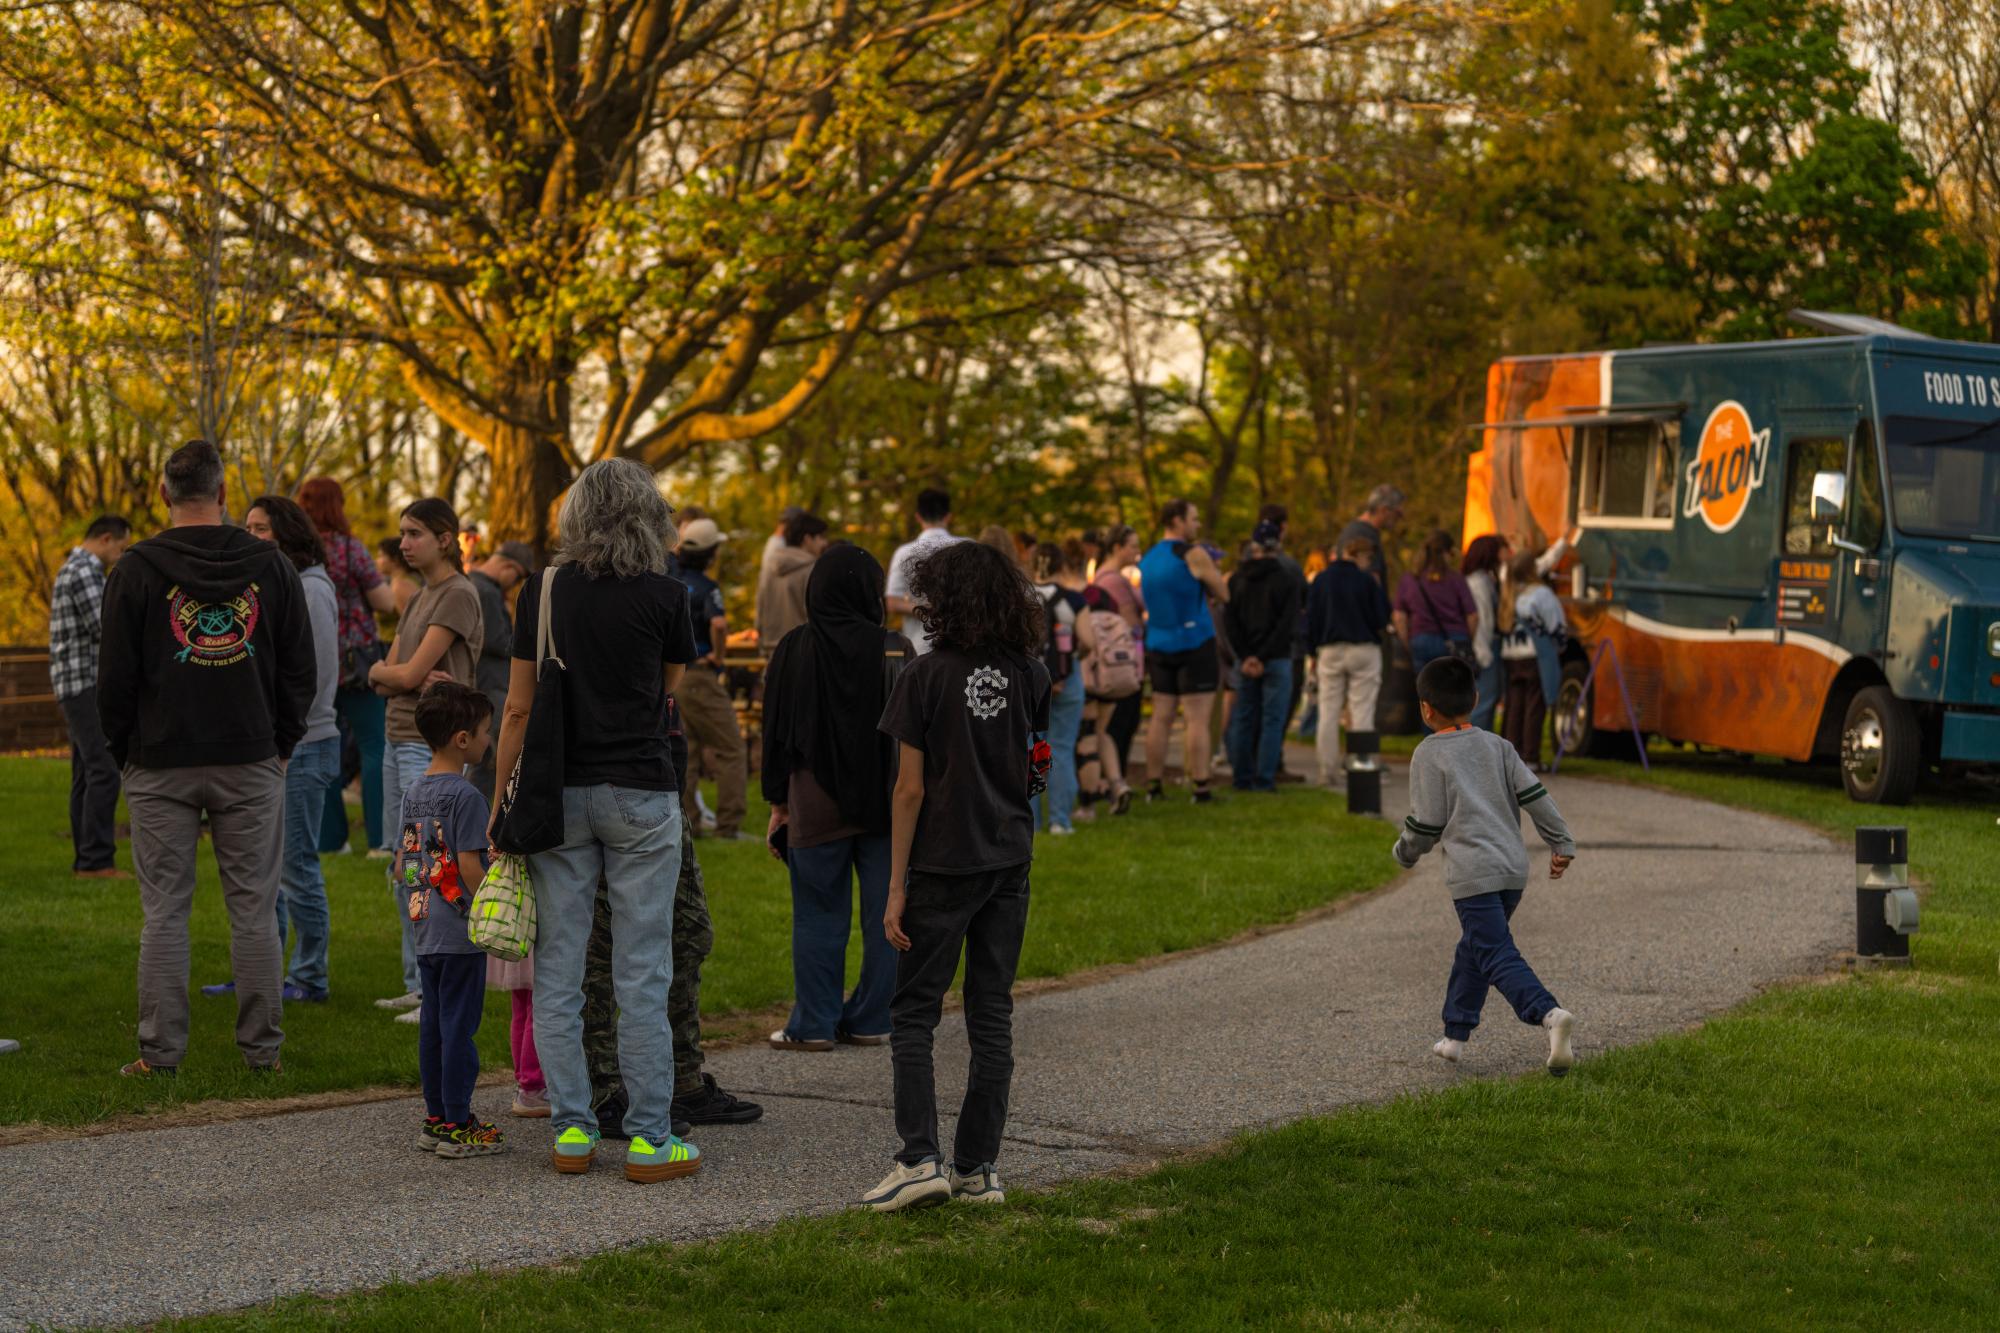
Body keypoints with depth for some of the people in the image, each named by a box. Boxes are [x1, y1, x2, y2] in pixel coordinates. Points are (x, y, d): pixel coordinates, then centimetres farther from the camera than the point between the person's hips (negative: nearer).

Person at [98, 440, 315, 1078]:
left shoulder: (137, 569, -5)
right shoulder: (271, 565, 1)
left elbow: (116, 674, -3)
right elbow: (301, 670, 5)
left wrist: (124, 751, 10)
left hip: (162, 763, -1)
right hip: (251, 762, 2)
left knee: (164, 911, 3)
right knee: (254, 908, 6)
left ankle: (160, 1052, 4)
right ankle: (263, 1048, 8)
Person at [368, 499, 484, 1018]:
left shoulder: (459, 596, -10)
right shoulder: (417, 600, 18)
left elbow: (407, 674, -14)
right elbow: (382, 677, 10)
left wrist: (386, 670, 6)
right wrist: (407, 676, -11)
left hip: (433, 747, -9)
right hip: (398, 741, 9)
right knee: (401, 875, 10)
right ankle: (418, 985, 17)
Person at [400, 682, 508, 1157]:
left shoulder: (414, 793, 10)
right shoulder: (465, 796, -15)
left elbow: (401, 867, 13)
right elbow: (470, 868, -19)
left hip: (427, 932, 8)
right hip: (461, 934, -8)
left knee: (434, 1024, 12)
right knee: (460, 1025, -3)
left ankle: (436, 1118, 19)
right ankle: (458, 1125, 0)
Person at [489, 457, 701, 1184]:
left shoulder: (541, 592, 1)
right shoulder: (665, 595, -3)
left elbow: (519, 708, 2)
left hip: (559, 791, 2)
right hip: (640, 790, -2)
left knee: (558, 968, 8)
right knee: (642, 973, 0)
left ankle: (571, 1131, 10)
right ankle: (648, 1139, 1)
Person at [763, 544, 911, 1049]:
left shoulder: (796, 649, -5)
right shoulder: (894, 651, -6)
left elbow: (777, 730, -1)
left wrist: (778, 804, 7)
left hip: (816, 805, 0)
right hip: (885, 804, 0)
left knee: (819, 914, 7)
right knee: (884, 914, 9)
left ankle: (814, 1024, 10)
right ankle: (870, 1020, 13)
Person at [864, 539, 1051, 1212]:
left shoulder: (927, 676, -12)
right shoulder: (1029, 674, 1)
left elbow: (910, 790, -11)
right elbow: (1034, 767, 5)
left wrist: (897, 886, -7)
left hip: (943, 864, -4)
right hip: (1010, 862, 4)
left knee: (914, 1013, 4)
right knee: (992, 1015, 9)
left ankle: (920, 1158, -6)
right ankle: (979, 1165, 11)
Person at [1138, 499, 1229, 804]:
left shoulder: (1148, 559, 12)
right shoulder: (1194, 554, -10)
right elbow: (1223, 594, -5)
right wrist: (1211, 569, 12)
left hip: (1158, 645, 7)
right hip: (1194, 644, -7)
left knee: (1161, 717, 9)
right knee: (1198, 719, -5)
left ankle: (1153, 785, 9)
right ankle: (1200, 787, -7)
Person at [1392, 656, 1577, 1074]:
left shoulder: (1429, 755, -2)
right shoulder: (1496, 746, 13)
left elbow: (1426, 824, -2)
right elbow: (1534, 795, 5)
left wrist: (1405, 853, 16)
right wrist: (1561, 844, 9)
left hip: (1473, 874, -7)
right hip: (1514, 867, 7)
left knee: (1498, 956, -13)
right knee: (1473, 948, 21)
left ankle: (1549, 1013, -36)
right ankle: (1455, 1034, 26)